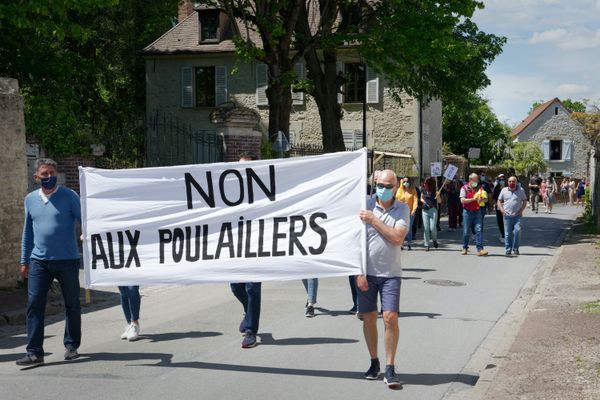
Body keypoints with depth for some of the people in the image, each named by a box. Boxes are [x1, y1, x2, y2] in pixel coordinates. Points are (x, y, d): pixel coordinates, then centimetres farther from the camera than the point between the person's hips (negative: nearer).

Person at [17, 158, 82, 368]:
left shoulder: (69, 196, -4)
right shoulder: (30, 199, 10)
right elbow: (28, 231, 17)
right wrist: (24, 261, 16)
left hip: (67, 260, -3)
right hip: (39, 262, 3)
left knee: (72, 305, 8)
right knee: (34, 305, -5)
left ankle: (71, 346, 23)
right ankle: (34, 352, -2)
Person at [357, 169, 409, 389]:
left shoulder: (402, 210, 0)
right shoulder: (365, 206, -2)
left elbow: (397, 238, -14)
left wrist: (373, 220, -15)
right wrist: (358, 272, -6)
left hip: (390, 274, -1)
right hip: (367, 272, 1)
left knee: (390, 318, -9)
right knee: (368, 318, 8)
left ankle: (389, 369, -1)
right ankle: (374, 363, 24)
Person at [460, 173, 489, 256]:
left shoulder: (480, 188, 10)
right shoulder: (464, 188, 1)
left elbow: (486, 199, 6)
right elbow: (462, 200, -10)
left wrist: (482, 199, -17)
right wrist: (474, 199, -15)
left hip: (477, 211, 2)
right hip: (467, 211, -2)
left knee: (479, 229, -9)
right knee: (466, 231, 4)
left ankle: (480, 249, -13)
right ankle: (465, 248, 20)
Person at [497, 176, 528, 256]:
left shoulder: (521, 191, 7)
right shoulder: (504, 190, 9)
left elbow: (525, 201, 11)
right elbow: (499, 201, 13)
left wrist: (521, 210, -3)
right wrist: (502, 210, -3)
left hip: (517, 216, -1)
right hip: (507, 216, 1)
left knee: (517, 231, -13)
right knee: (508, 233, 0)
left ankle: (515, 248, 0)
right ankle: (508, 249, 9)